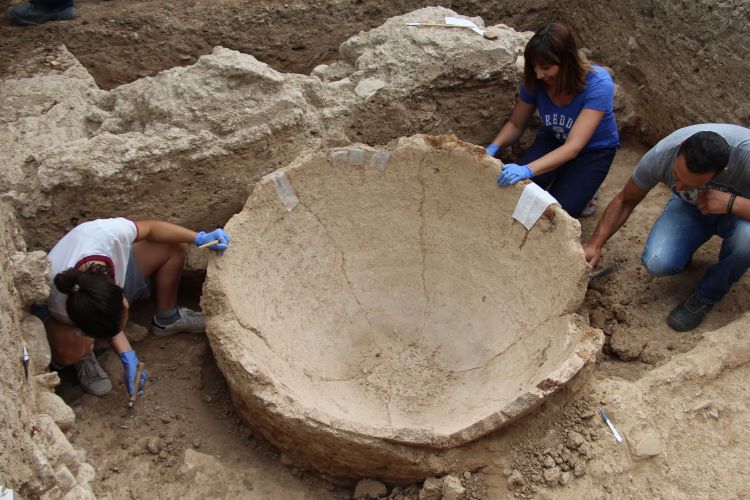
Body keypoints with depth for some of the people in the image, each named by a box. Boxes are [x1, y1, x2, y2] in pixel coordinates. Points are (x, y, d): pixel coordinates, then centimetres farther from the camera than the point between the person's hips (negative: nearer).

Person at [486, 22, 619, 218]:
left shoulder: (598, 84, -34)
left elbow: (573, 146, -40)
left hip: (593, 150, -3)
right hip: (553, 140, 3)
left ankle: (583, 190, 10)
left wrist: (528, 170, -55)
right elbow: (516, 124, -5)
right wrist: (494, 148, -28)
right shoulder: (535, 80, -21)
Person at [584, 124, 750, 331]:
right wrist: (594, 245, -16)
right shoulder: (660, 155, -29)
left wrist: (731, 203, -45)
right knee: (657, 263, -27)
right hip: (688, 207, 2)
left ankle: (707, 296, -8)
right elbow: (625, 200, -11)